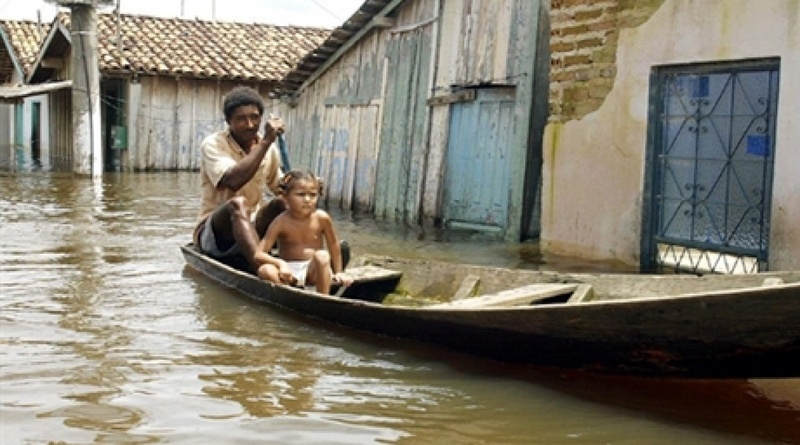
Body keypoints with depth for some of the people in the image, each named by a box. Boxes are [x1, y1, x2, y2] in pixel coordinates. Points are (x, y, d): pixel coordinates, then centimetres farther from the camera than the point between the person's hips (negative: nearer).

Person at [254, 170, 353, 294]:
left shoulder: (322, 218, -8)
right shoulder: (281, 222, -12)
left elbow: (334, 244, 9)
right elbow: (259, 254, -15)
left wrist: (339, 272, 12)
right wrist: (280, 263, -33)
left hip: (313, 271, 1)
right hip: (289, 271, -1)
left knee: (322, 255, -31)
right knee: (265, 270, -30)